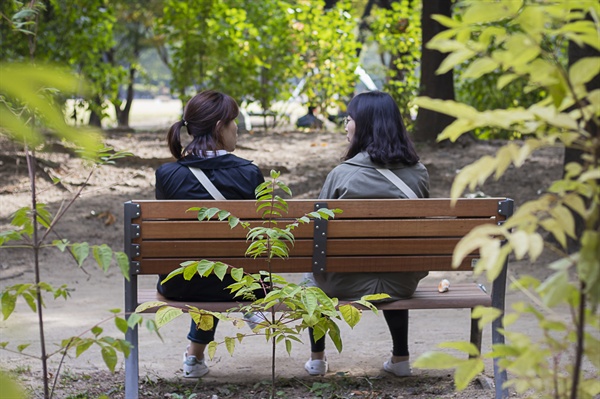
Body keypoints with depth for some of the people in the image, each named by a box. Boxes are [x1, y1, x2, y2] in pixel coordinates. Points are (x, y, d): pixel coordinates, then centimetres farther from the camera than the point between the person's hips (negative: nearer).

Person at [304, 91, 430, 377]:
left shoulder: (342, 174, -17)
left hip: (347, 283, -3)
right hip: (402, 285, 3)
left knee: (314, 273, 31)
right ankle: (400, 358, 40)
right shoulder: (418, 173, -7)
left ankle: (317, 358, 37)